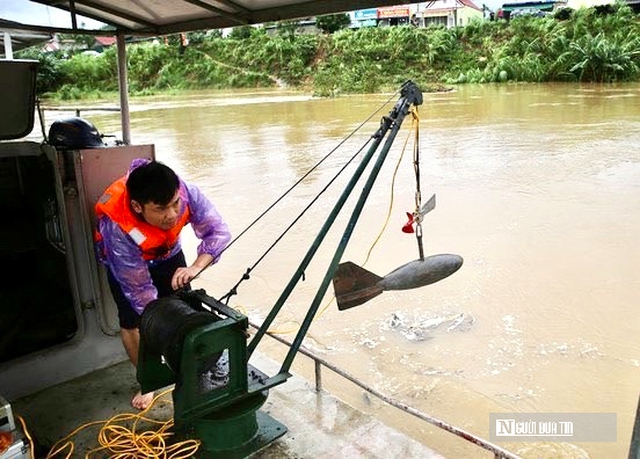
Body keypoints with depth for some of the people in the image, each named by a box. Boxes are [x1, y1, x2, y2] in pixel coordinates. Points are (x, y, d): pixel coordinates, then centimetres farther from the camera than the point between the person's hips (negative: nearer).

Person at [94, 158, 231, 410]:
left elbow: (218, 231, -28)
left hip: (168, 254, 3)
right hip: (124, 260, -2)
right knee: (132, 321, -8)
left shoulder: (186, 192, -38)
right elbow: (139, 289, -33)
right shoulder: (116, 227, -41)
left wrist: (195, 268, -45)